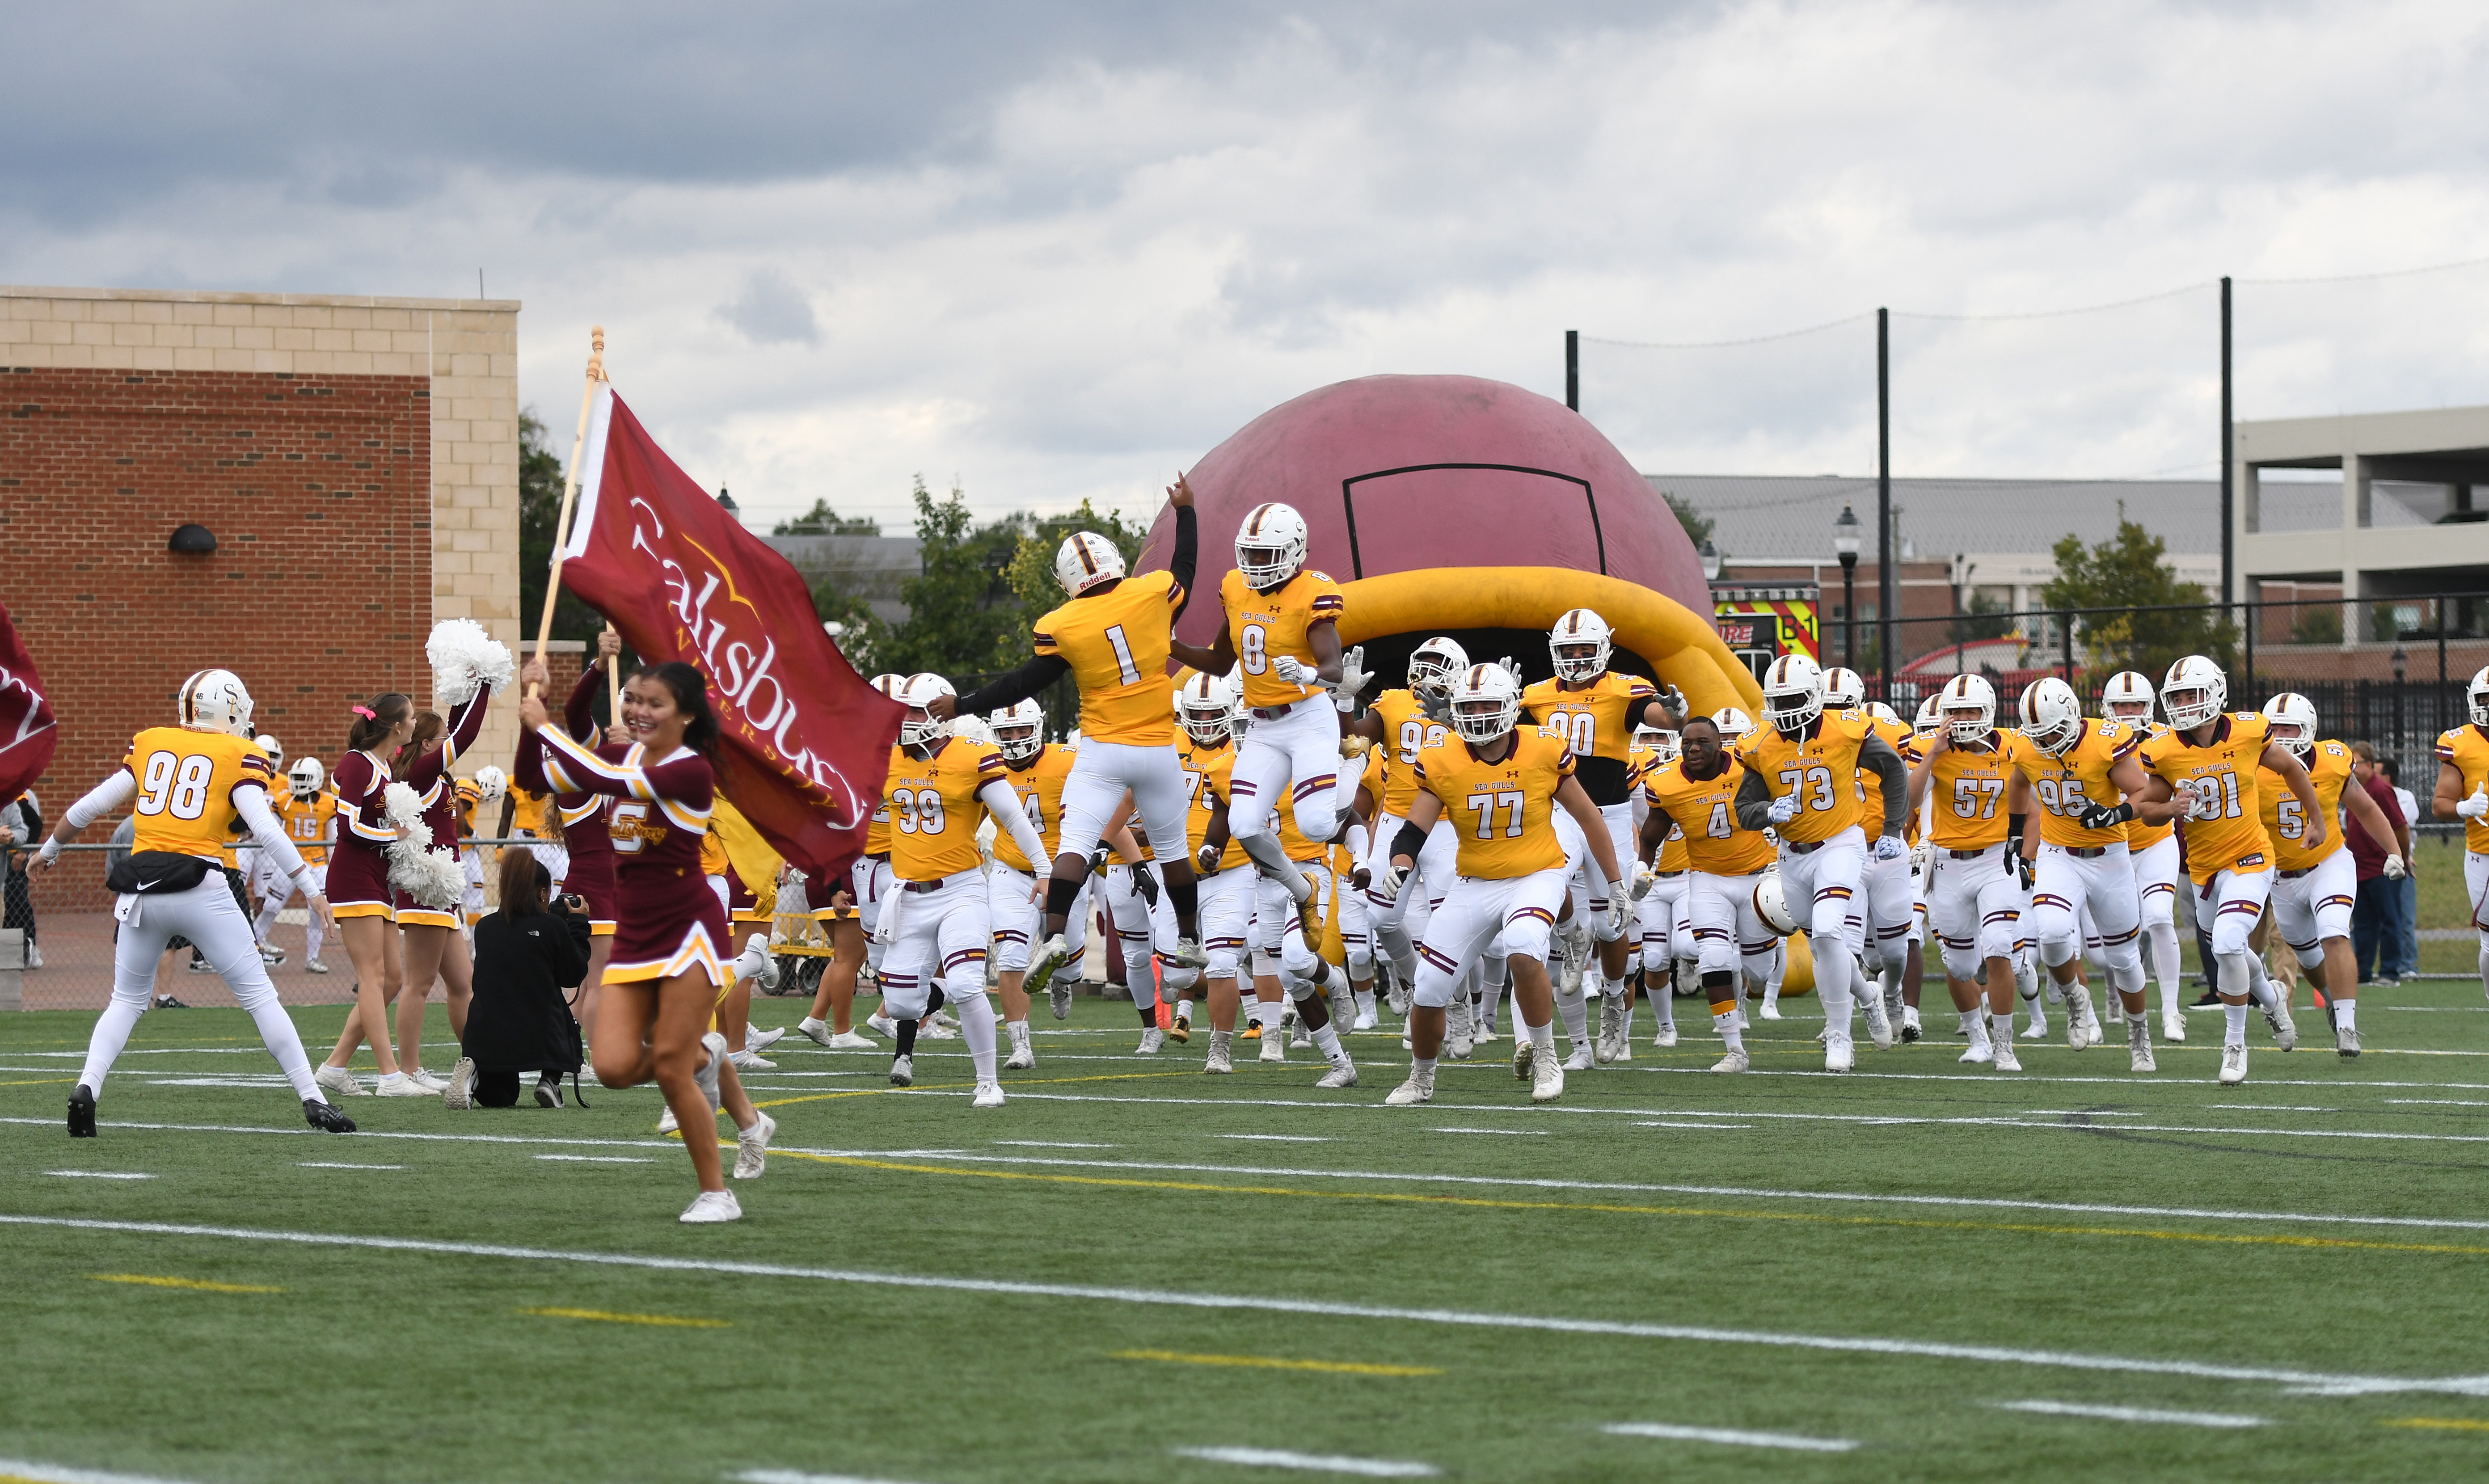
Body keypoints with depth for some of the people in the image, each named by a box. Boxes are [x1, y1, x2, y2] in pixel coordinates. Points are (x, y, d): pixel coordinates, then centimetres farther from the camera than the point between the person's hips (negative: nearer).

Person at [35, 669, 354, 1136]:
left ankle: (87, 1087, -3)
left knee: (127, 1001, 18)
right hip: (200, 887, -3)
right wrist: (310, 889, -7)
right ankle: (313, 1100, 3)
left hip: (142, 888, 3)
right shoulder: (240, 756, 2)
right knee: (259, 996, 4)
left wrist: (51, 848, 33)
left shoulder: (149, 744, 14)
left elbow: (91, 805, 17)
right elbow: (265, 829, -8)